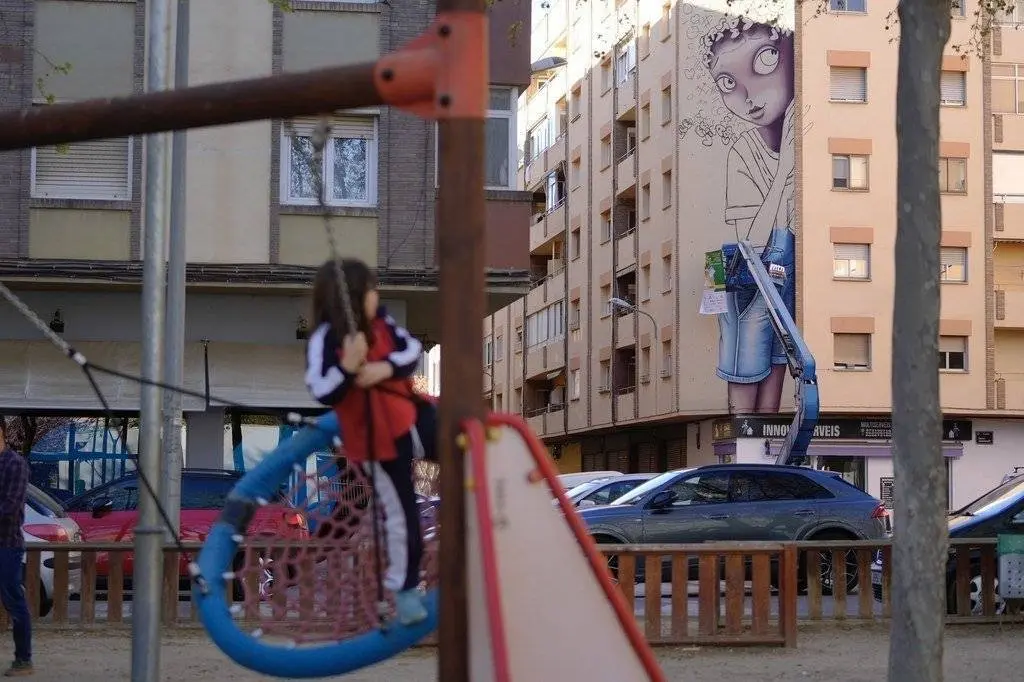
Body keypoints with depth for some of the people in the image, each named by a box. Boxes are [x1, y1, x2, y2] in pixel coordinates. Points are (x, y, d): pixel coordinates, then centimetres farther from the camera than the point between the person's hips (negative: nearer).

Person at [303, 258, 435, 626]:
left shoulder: (380, 321, -3)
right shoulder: (324, 340, -21)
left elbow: (412, 349, -2)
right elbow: (323, 394, -24)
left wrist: (386, 367, -20)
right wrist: (348, 366, -39)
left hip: (408, 414, 5)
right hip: (374, 438, -5)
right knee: (401, 515, 4)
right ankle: (405, 592, 21)